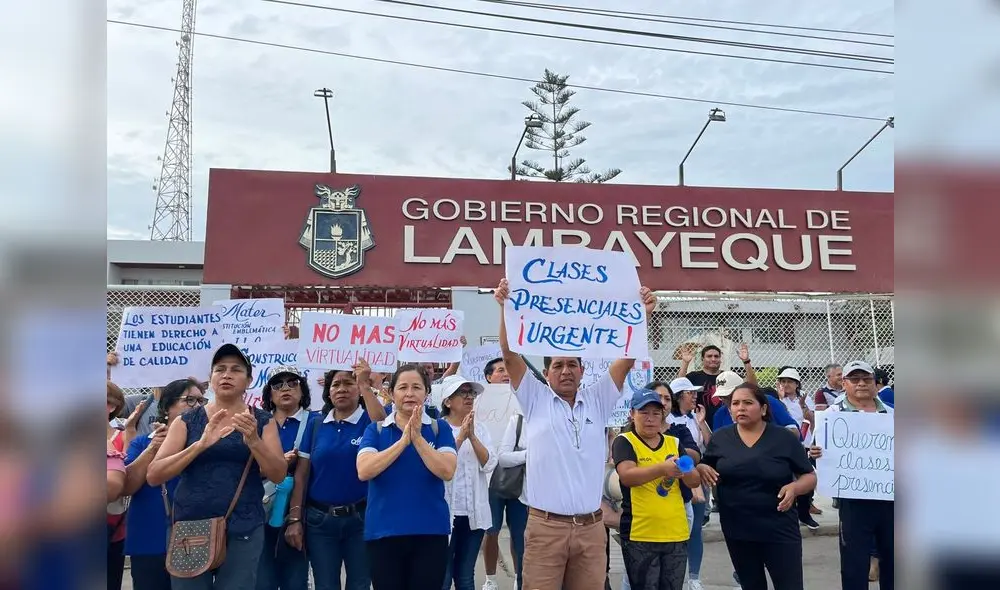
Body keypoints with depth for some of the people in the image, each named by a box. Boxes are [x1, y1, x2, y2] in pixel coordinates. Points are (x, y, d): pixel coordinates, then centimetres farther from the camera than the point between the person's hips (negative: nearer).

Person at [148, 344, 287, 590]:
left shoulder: (261, 421, 5)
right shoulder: (187, 421, 5)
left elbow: (278, 475, -4)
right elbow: (153, 476, -4)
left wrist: (253, 440, -21)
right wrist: (201, 444, -18)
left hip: (243, 530, 0)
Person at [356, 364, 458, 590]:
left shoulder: (440, 428, 2)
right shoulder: (375, 429, 3)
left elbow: (447, 471, -11)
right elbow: (364, 471, -12)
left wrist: (417, 438, -17)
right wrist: (404, 440, -16)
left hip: (431, 531, 0)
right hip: (383, 531, 0)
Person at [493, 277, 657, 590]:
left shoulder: (597, 401, 9)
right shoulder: (536, 400, 4)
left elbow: (628, 357, 2)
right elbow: (510, 355, -6)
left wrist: (644, 315, -7)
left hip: (591, 527, 3)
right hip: (545, 526, -2)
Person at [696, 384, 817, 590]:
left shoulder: (785, 438, -4)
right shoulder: (720, 437, 2)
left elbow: (810, 477, 1)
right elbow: (703, 467, 13)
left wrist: (794, 487, -19)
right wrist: (701, 468, -10)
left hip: (779, 530, -2)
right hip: (736, 531, 3)